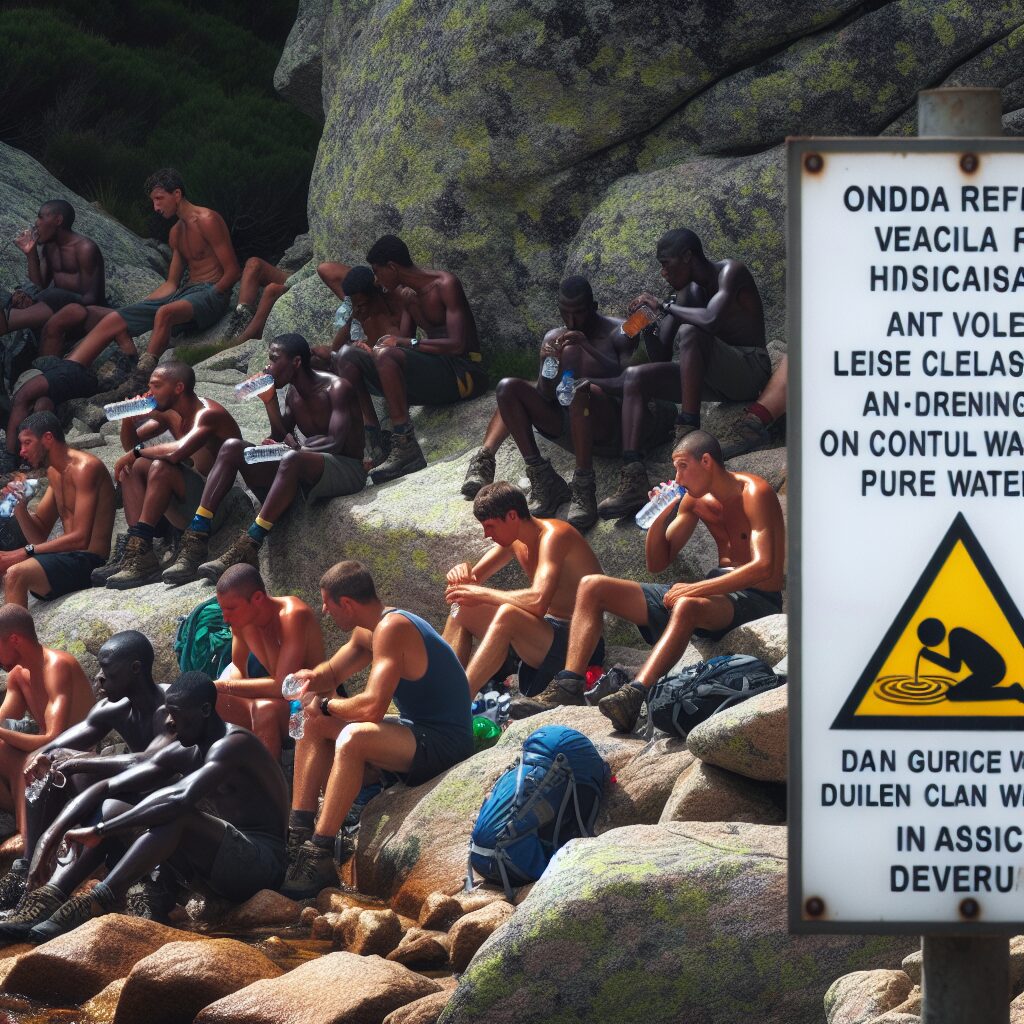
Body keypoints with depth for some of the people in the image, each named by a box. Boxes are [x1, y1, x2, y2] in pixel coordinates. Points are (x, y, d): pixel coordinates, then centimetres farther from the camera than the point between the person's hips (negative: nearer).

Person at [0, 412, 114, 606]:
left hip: (88, 561, -10)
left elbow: (80, 538, -19)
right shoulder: (54, 473, 18)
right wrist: (19, 507, 0)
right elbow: (39, 536, 19)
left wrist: (25, 552, -18)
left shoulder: (85, 468, -11)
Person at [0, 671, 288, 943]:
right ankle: (46, 900, -22)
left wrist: (99, 832, -33)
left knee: (171, 812, -34)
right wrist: (51, 837, -7)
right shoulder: (182, 753, 9)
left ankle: (92, 905, -41)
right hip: (214, 862, 8)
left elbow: (182, 798, -34)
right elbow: (107, 787, 6)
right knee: (112, 807, -3)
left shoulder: (233, 745, -18)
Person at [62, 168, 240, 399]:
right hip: (185, 292, 8)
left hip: (212, 293, -8)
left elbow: (232, 272, -11)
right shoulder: (177, 232, 21)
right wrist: (138, 306, 9)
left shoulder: (207, 221, -8)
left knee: (164, 313, -42)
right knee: (113, 320, -8)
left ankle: (139, 380, -49)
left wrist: (208, 298, -17)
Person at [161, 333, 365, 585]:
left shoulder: (337, 389, -10)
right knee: (233, 447, -8)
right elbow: (280, 439, 8)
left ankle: (247, 548, -47)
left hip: (347, 471, -8)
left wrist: (295, 449, -23)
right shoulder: (293, 395, 14)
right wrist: (270, 402, -3)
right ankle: (195, 543, -23)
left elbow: (336, 442, -21)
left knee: (291, 459, -40)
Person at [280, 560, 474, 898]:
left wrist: (327, 705, -10)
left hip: (444, 744, -11)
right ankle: (297, 835, 2)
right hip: (416, 731, 11)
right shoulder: (367, 631, 10)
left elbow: (372, 707, -29)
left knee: (353, 737, -35)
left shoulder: (392, 628, -21)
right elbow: (331, 673, 25)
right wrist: (312, 679, 0)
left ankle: (319, 858, -34)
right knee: (313, 722, 11)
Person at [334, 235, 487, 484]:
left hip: (463, 374, -9)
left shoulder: (445, 285, -11)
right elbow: (402, 341, 15)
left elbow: (457, 344, -20)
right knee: (347, 357, -3)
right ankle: (373, 439, -17)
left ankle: (405, 448, -36)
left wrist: (405, 343, -21)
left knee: (387, 356, -34)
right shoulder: (407, 293, 14)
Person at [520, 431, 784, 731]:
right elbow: (657, 563, 15)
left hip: (755, 600, -9)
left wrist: (697, 588, -30)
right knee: (592, 587, 3)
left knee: (685, 606, -44)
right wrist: (660, 517, -4)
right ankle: (567, 687, -14)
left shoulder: (754, 493, -13)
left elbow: (763, 567, -26)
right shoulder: (697, 499, 11)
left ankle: (633, 697, -59)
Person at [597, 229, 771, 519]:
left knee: (690, 333, -32)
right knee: (634, 377, -6)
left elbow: (711, 319, -31)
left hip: (750, 371, -8)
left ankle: (688, 430, -34)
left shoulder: (730, 272, -10)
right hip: (715, 381, 8)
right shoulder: (686, 292, 12)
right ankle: (633, 482, -22)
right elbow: (661, 356, 15)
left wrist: (665, 307, -18)